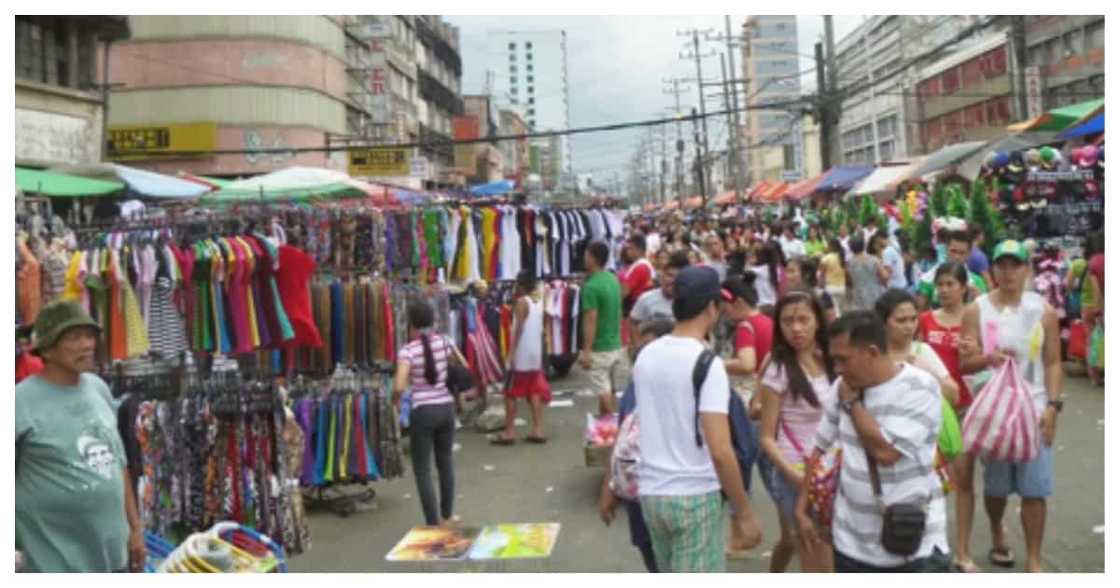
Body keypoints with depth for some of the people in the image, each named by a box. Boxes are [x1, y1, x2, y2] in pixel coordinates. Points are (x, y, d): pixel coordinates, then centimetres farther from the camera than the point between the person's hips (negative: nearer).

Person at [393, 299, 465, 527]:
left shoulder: (408, 350, -13)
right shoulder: (444, 341, 0)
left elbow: (399, 386, -21)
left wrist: (395, 400, -2)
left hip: (422, 411, -5)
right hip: (446, 407, 5)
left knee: (422, 469, 8)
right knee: (445, 461, 21)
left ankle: (433, 522, 9)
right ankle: (447, 515, 33)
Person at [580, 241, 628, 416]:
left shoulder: (591, 286, -19)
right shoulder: (614, 280, 6)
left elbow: (591, 322, -21)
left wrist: (586, 351, -18)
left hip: (600, 349, -8)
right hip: (616, 345, 8)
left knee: (604, 391, -1)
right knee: (608, 390, 16)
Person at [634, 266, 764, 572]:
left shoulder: (646, 356, 5)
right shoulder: (707, 363, -16)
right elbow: (720, 450, -20)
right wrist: (745, 512, -12)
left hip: (651, 492, 7)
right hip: (696, 496, -6)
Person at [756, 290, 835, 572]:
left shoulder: (829, 363, 1)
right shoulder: (778, 371, -14)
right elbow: (767, 437, -12)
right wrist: (793, 473, -25)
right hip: (793, 473, -6)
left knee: (792, 539, 25)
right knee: (818, 565, -3)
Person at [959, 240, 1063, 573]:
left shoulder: (1044, 310, 1)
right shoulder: (976, 311, -3)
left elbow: (1053, 362, 2)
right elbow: (965, 364, -2)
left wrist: (1053, 405, -7)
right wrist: (988, 359, -22)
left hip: (1033, 407, 0)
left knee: (1035, 488, -1)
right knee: (996, 484, 12)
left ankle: (1034, 560, 11)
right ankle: (998, 535, 39)